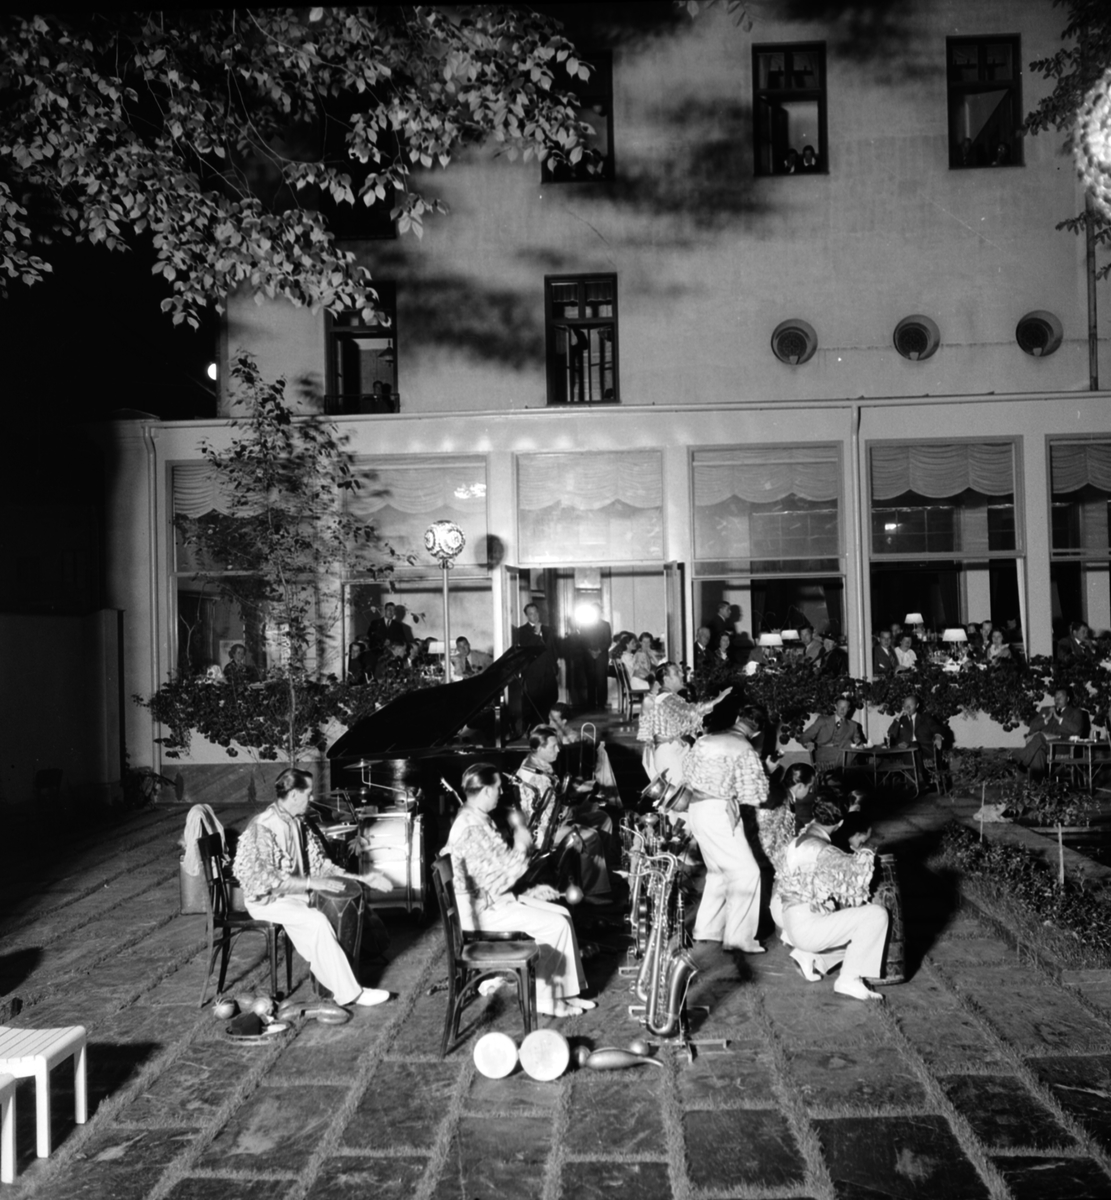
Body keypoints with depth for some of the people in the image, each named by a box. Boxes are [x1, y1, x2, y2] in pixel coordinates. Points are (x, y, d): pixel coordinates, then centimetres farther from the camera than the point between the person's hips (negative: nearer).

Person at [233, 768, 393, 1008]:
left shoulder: (298, 823, 5)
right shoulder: (263, 827, -19)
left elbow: (318, 863, 10)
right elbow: (265, 879, -26)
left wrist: (361, 878, 3)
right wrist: (311, 883, -29)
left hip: (294, 893, 7)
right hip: (267, 899, -7)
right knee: (317, 922, -27)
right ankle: (348, 993, -17)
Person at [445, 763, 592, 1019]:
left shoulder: (476, 818, 9)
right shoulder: (472, 829, -26)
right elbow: (510, 871, -26)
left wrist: (530, 890, 10)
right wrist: (521, 834, -14)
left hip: (496, 898, 10)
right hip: (483, 909, -10)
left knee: (561, 915, 5)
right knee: (555, 925, -11)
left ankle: (565, 992, 11)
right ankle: (543, 998, 3)